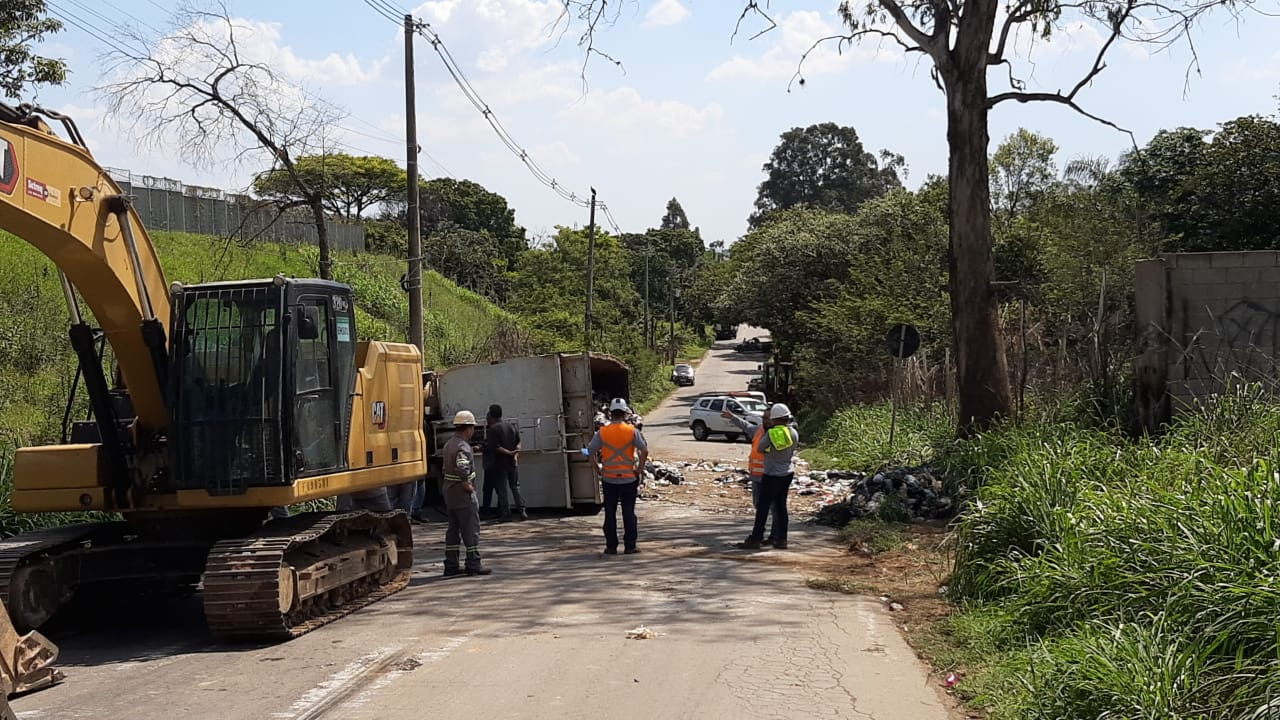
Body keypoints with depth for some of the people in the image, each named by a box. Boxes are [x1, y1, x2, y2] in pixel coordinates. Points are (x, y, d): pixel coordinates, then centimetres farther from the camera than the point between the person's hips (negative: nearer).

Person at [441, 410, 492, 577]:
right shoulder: (463, 447, -19)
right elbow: (462, 469, -34)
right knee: (471, 530, -2)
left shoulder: (449, 444, 13)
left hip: (450, 493, 9)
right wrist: (467, 485, -21)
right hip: (463, 494, -9)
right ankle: (473, 564, 1)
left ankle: (451, 565, 14)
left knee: (453, 530, 12)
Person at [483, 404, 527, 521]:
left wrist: (510, 453, -15)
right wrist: (515, 454, -9)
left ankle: (505, 514, 2)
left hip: (500, 463, -5)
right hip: (513, 462, 5)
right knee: (515, 486, 11)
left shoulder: (492, 429, -11)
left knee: (502, 489, 2)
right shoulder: (512, 426, 7)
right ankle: (521, 511, 2)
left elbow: (495, 447, -18)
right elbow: (519, 443, 3)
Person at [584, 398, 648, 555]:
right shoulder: (632, 431, -6)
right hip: (628, 479, 0)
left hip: (609, 479, 0)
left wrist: (598, 470, 9)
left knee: (610, 514, 8)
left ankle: (611, 546, 10)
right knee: (629, 513, 6)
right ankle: (630, 546, 8)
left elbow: (589, 452, -1)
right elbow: (644, 451, -11)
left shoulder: (602, 432, -4)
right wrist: (639, 469, -1)